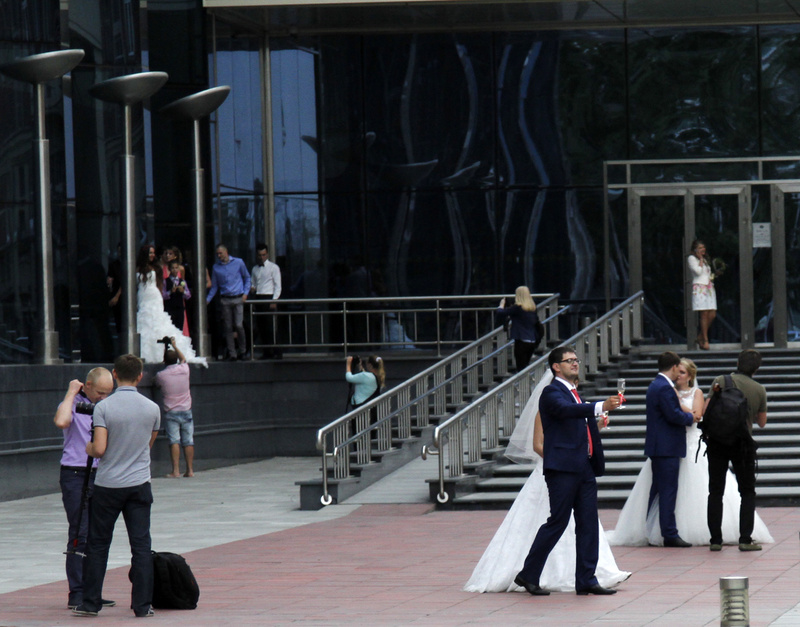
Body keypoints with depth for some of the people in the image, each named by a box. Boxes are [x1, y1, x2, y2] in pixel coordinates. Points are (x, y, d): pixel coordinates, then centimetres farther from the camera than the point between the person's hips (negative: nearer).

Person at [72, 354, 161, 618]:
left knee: (98, 545, 8)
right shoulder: (152, 408, -1)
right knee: (141, 545, 4)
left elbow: (99, 449, -16)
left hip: (107, 486, -2)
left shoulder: (103, 407, -11)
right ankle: (142, 604, 2)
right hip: (139, 485, 2)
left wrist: (88, 448, 5)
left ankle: (90, 603, 11)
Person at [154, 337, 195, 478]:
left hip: (171, 412, -2)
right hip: (186, 411, 2)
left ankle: (176, 470, -12)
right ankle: (190, 469, 8)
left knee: (174, 441, -5)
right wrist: (174, 346, 32)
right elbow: (183, 359, 21)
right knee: (188, 441, 6)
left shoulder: (161, 375, -9)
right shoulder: (184, 370, -3)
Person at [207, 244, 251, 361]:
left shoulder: (238, 262, 4)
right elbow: (214, 286, 16)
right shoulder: (216, 267, 10)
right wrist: (208, 299, 5)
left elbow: (247, 278, 12)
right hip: (225, 300, 2)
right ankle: (232, 353, 4)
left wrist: (245, 293, 0)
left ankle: (243, 351, 4)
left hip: (238, 298, -2)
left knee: (239, 325, -11)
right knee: (228, 328, 0)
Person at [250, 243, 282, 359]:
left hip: (269, 298, -6)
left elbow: (278, 286, -2)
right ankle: (267, 352, 7)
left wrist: (274, 301, -13)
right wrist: (252, 288, 0)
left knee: (271, 327, -12)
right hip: (258, 299, 6)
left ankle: (276, 352, -10)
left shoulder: (273, 267, 2)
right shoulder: (255, 269, 18)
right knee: (261, 327, 3)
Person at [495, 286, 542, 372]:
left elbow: (501, 315, -10)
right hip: (532, 341, 7)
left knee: (521, 368, -7)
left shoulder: (517, 308, -11)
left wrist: (501, 305, 13)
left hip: (521, 341, -7)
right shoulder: (532, 308, 8)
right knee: (526, 367, 14)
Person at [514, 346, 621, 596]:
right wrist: (601, 406, -39)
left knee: (588, 524, 5)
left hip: (585, 468, 9)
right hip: (563, 468, -9)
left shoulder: (576, 394, 21)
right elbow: (566, 409, -28)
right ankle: (528, 575, 4)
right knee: (557, 522, -6)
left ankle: (586, 580, 7)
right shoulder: (551, 393, -7)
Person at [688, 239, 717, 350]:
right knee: (704, 315, -10)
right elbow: (698, 271, -13)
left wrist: (712, 276, 15)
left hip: (709, 288, 8)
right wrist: (700, 259, -5)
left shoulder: (705, 259, 23)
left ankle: (701, 337, 14)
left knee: (712, 315, 0)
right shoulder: (691, 258, 0)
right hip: (699, 288, -8)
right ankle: (705, 341, -6)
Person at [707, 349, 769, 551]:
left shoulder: (720, 382, -4)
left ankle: (715, 540, 6)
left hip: (717, 442, 0)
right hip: (743, 443, 0)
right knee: (748, 492, 9)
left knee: (715, 491, 8)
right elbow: (762, 422, 7)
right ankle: (745, 539, 1)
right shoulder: (759, 390, -1)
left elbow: (706, 410, -7)